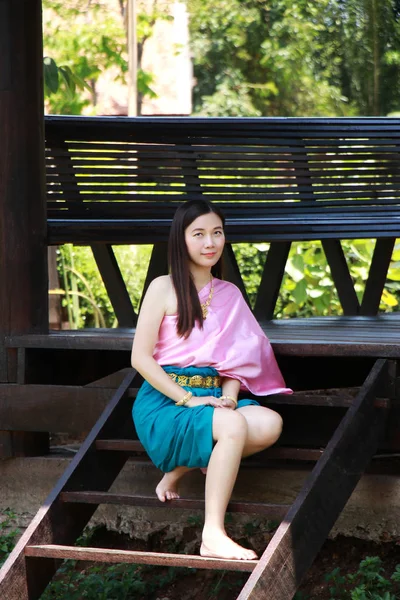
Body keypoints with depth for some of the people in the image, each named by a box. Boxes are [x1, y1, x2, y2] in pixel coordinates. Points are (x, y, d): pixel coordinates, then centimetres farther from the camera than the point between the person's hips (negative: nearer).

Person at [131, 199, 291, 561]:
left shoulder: (229, 294, 15)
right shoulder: (164, 289, -2)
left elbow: (234, 359, 14)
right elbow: (141, 358, -8)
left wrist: (228, 397, -8)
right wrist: (187, 399, -17)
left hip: (211, 398, 6)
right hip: (164, 402, -5)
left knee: (270, 424, -25)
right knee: (234, 426, -34)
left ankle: (180, 467, -6)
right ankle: (213, 537, -35)